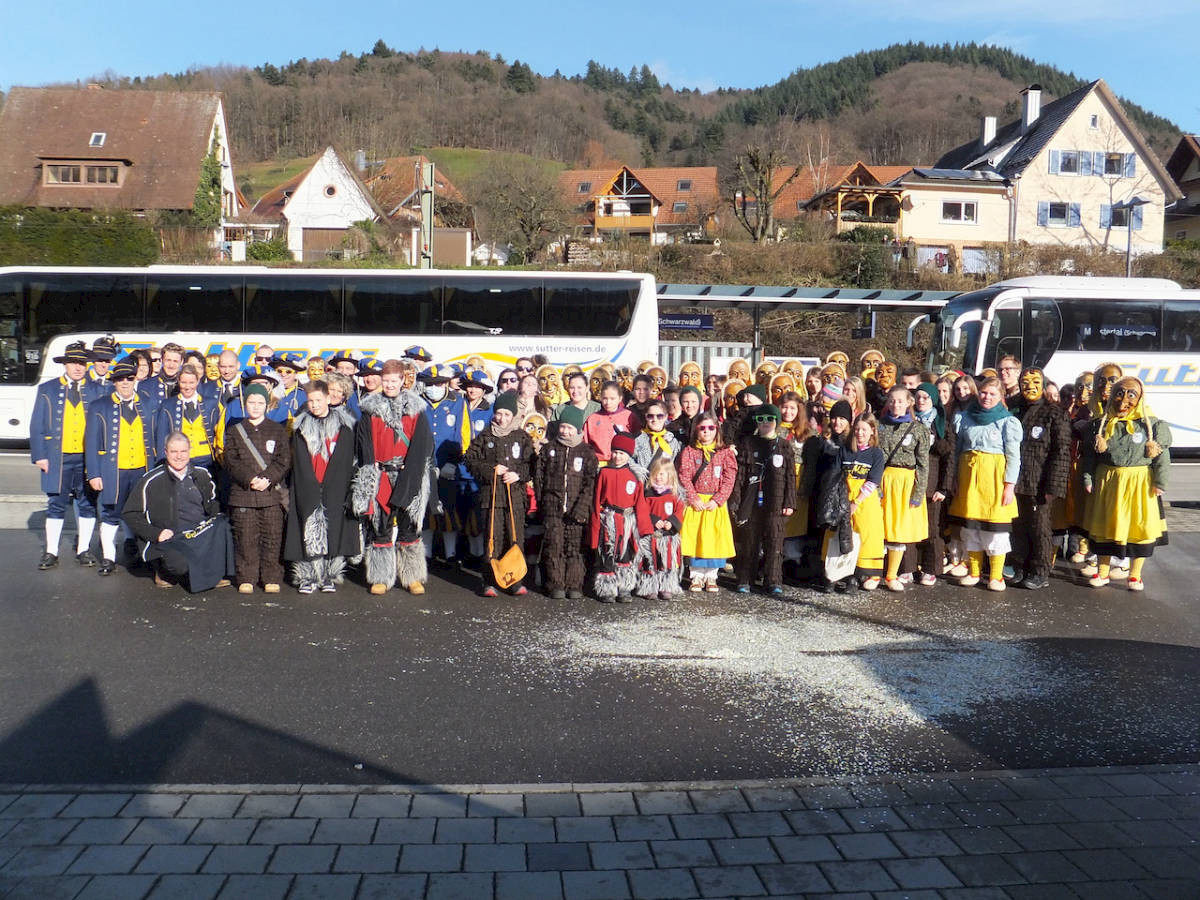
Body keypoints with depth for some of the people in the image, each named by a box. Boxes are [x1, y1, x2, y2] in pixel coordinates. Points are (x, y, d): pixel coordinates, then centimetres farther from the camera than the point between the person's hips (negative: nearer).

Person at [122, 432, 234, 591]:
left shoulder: (202, 475, 10)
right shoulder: (152, 481, -3)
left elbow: (213, 504, 24)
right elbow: (129, 514, -2)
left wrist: (215, 522, 2)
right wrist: (156, 534, -13)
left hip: (202, 536, 4)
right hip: (168, 540, -3)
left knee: (223, 526, -27)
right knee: (181, 564, -34)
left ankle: (217, 572, -7)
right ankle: (164, 570, 4)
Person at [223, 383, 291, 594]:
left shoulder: (278, 430, 10)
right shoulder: (234, 431, 11)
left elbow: (284, 461, 2)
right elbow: (231, 461, 1)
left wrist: (268, 479, -12)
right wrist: (250, 479, -13)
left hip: (272, 492, 0)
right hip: (242, 493, 0)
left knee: (272, 537, 0)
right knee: (245, 538, 0)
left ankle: (272, 578, 8)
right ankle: (246, 579, 10)